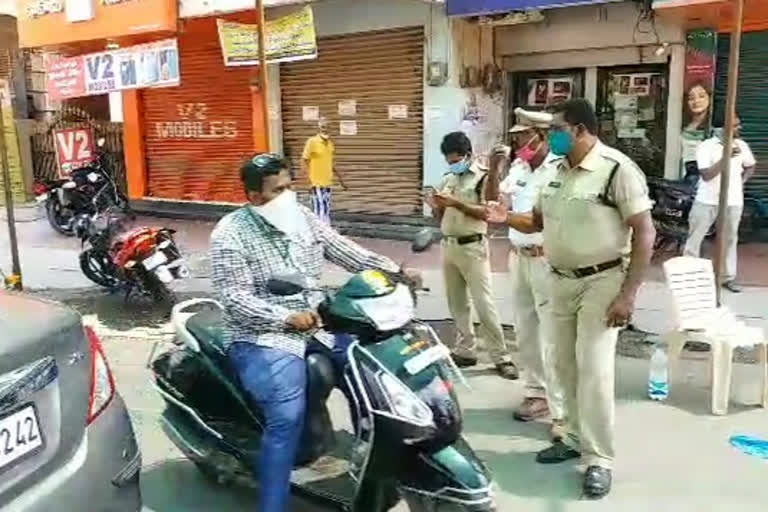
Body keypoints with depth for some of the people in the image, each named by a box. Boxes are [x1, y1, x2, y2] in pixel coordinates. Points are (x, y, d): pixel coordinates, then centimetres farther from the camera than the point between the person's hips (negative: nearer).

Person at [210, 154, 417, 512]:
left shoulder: (303, 218, 7)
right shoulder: (230, 234, -10)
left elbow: (346, 252, 7)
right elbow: (235, 298, -18)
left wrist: (394, 271, -5)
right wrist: (286, 318, -31)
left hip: (315, 325, 6)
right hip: (263, 338, -6)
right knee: (287, 417, -24)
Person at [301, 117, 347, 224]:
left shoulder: (330, 143, 11)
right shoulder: (312, 141, -8)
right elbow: (304, 161, -10)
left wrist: (340, 178, 21)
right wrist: (308, 180, -20)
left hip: (327, 183, 7)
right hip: (316, 183, -7)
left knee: (327, 211, 11)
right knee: (319, 210, -12)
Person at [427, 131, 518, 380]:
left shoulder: (483, 177, -6)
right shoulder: (447, 180, 14)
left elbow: (485, 212, -15)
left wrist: (456, 203, -22)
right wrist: (436, 207, -5)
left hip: (472, 247, -7)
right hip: (448, 245, 7)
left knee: (484, 304, -7)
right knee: (456, 303, 10)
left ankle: (501, 357, 0)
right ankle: (464, 351, 20)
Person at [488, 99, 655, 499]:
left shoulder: (618, 169, -15)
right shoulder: (557, 170, 7)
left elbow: (644, 234, -16)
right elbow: (540, 221, 18)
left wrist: (627, 295, -20)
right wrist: (507, 219, -3)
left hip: (602, 282, -7)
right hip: (562, 281, 7)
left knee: (594, 371, -7)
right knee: (566, 367, 13)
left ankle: (599, 459, 6)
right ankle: (575, 438, 30)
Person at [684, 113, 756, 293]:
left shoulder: (741, 146, 2)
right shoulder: (706, 146, -12)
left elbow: (750, 166, 21)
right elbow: (706, 175, -21)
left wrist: (741, 181, 5)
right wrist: (725, 157, -29)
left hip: (733, 201, 4)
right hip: (707, 201, -4)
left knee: (730, 239, 11)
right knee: (695, 237, 3)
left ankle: (728, 277, 21)